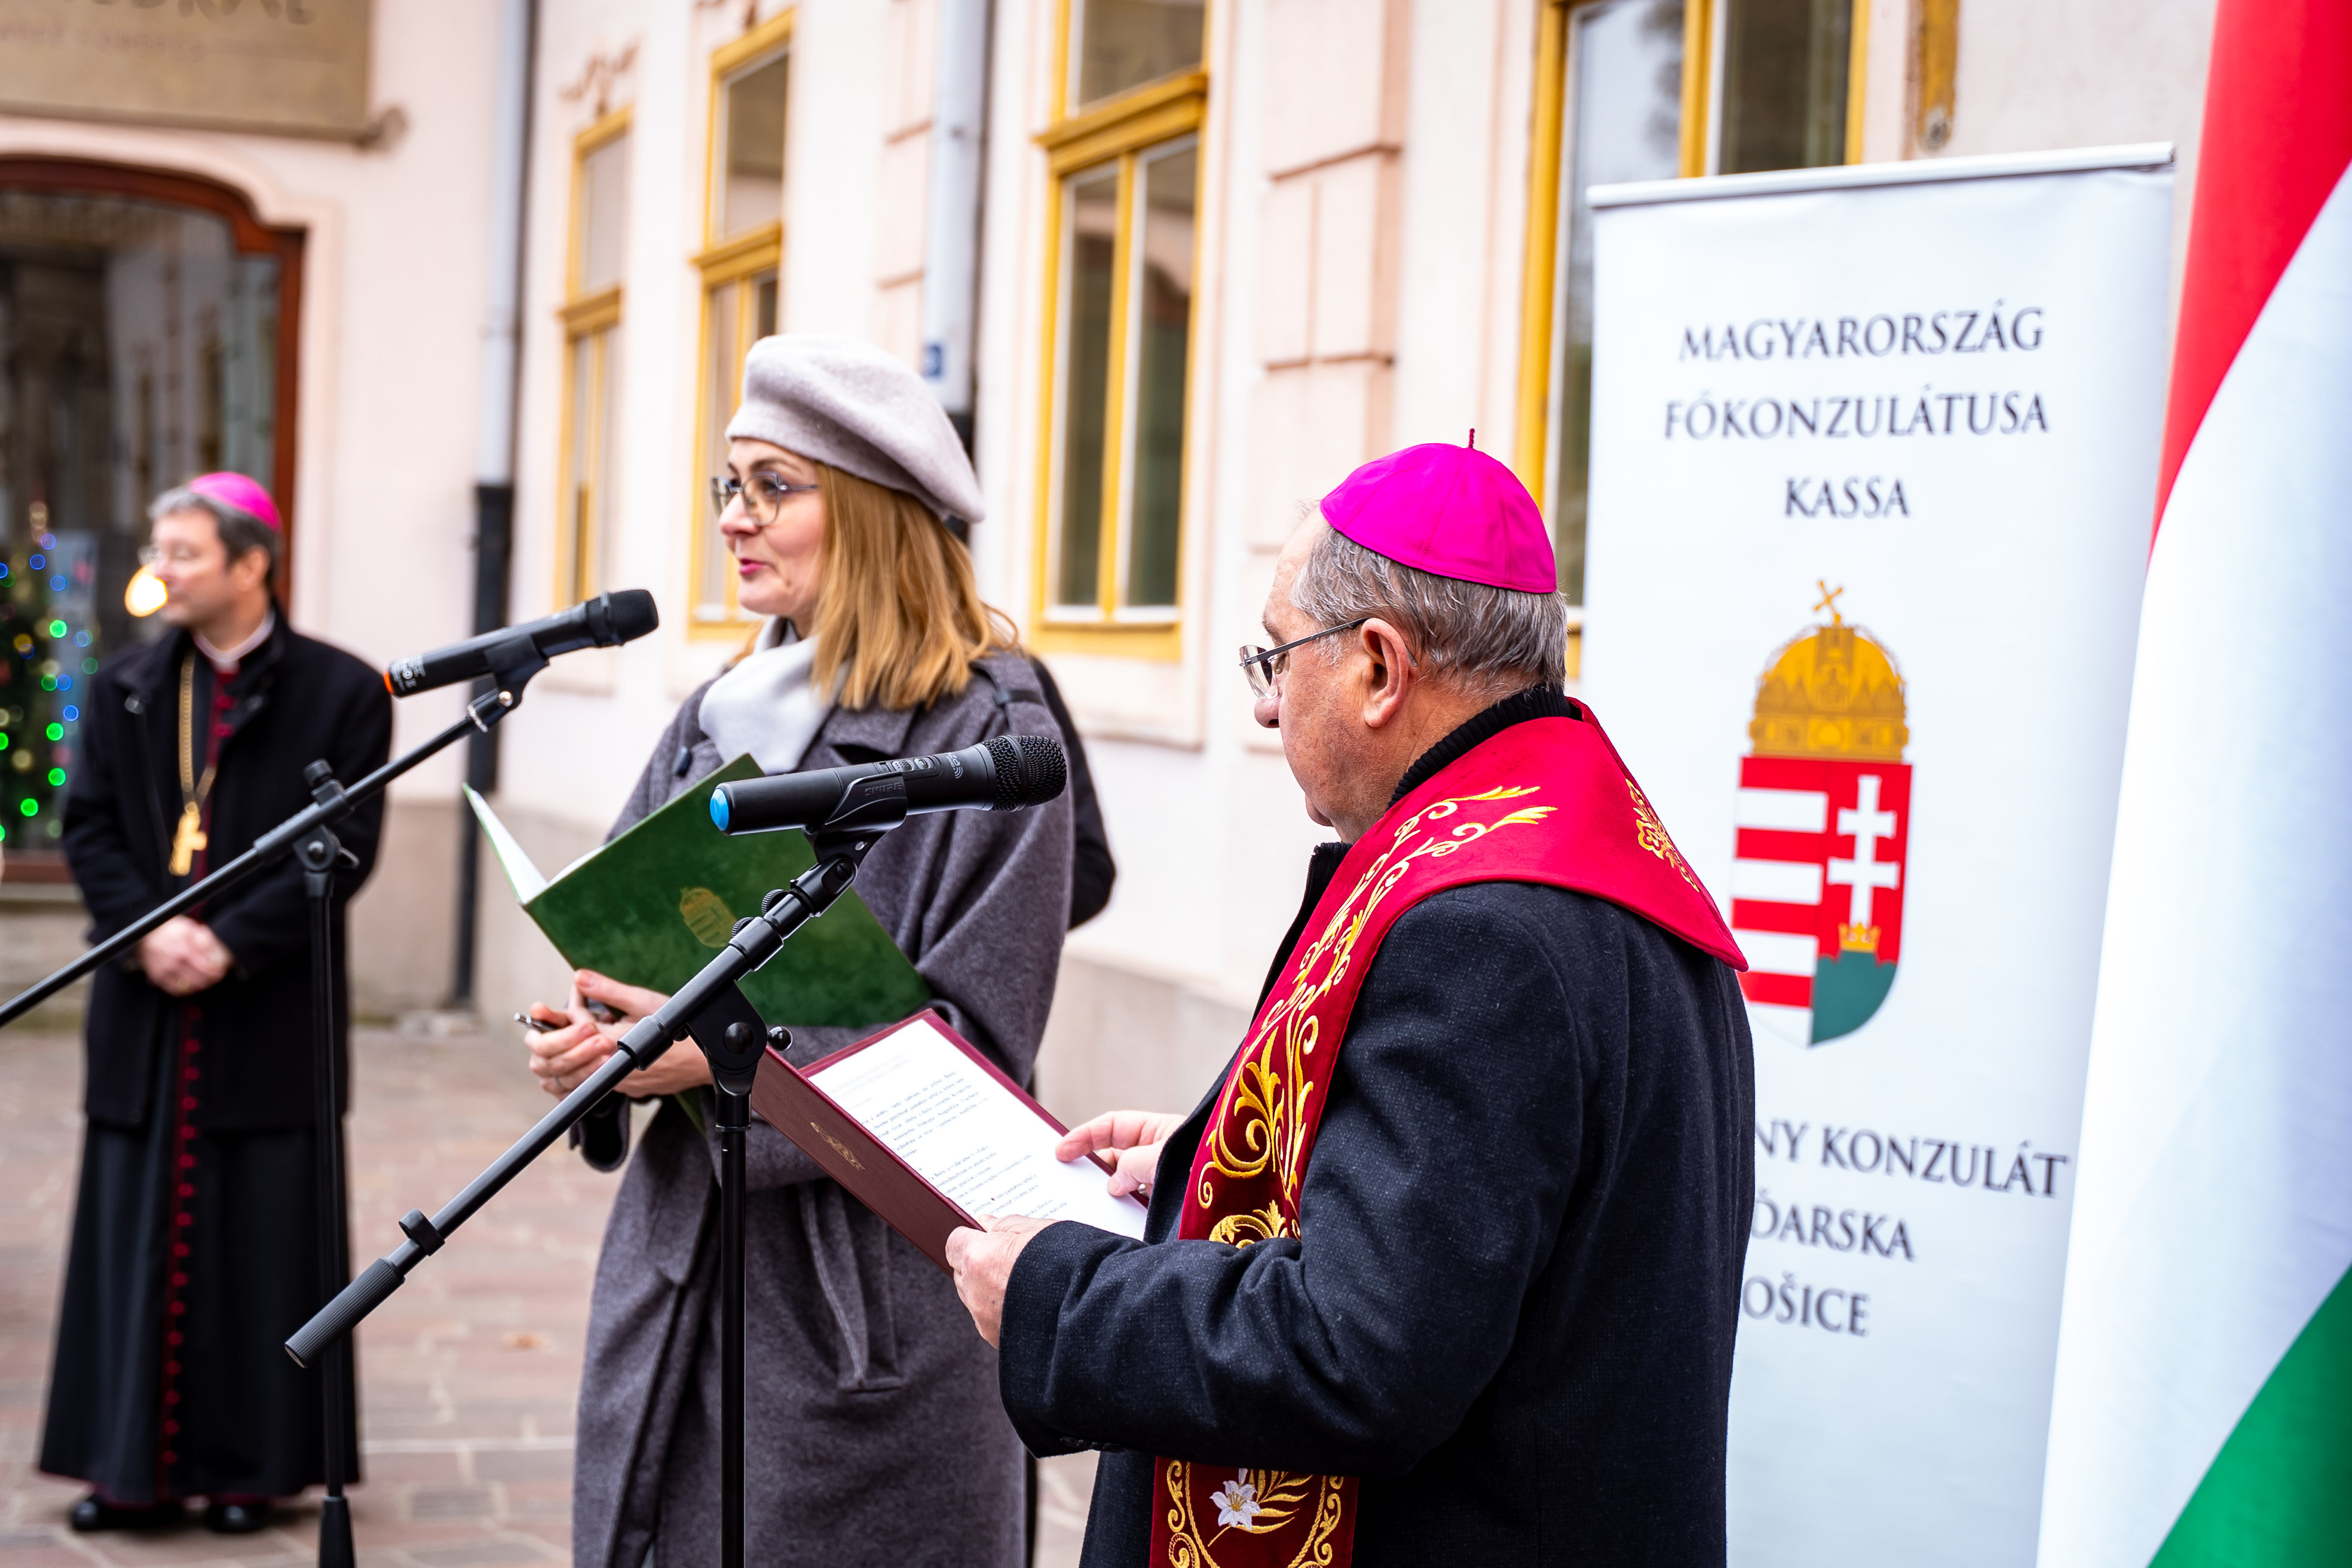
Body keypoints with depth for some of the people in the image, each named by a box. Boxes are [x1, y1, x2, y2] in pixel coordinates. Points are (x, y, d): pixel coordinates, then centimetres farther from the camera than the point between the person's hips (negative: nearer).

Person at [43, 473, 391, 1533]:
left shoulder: (340, 692, -1)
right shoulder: (123, 691, 11)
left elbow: (345, 844, -7)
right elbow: (89, 827, 5)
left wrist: (231, 941, -15)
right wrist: (149, 929, -12)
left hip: (271, 1013, -3)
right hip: (145, 1011, 3)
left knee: (261, 1238, 2)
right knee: (137, 1234, 6)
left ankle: (250, 1465, 11)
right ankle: (132, 1464, 13)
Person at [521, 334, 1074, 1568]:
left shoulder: (989, 736, -9)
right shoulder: (716, 721, 12)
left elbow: (972, 1042, -13)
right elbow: (618, 939, 16)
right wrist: (589, 1038, -7)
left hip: (873, 1296, -6)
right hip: (682, 1264, 6)